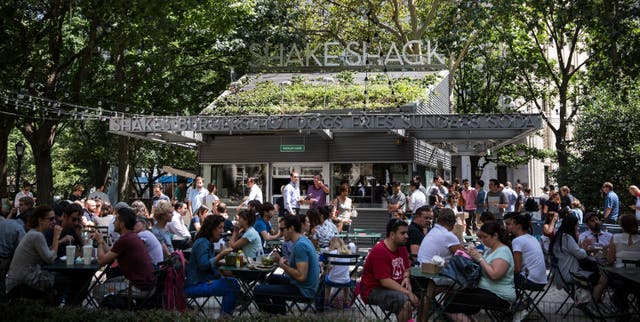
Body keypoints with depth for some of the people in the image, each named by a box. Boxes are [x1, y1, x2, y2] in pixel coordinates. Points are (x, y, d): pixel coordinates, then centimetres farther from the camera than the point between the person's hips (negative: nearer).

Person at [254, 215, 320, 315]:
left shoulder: (300, 245, -23)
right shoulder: (303, 240, 9)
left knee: (258, 291, -13)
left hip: (302, 290, -11)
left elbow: (301, 276, -28)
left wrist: (283, 266, -15)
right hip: (306, 286, 11)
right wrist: (281, 260, 4)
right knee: (272, 279, 32)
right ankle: (280, 310, 35)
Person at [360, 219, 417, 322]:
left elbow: (407, 269, 19)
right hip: (373, 290, -9)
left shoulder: (401, 247, 6)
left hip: (395, 287, 9)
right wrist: (408, 292, -26)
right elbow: (385, 281, -25)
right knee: (405, 300, -31)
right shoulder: (380, 251, -21)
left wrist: (406, 278, -4)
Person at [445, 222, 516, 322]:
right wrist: (472, 254, 1)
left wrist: (480, 258, -18)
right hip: (486, 290, 9)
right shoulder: (489, 249, 14)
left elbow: (494, 275, -26)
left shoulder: (503, 251, -13)